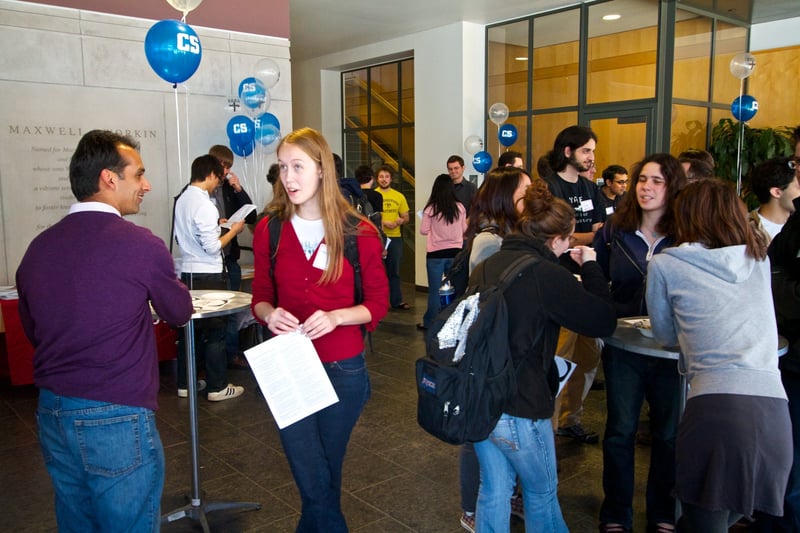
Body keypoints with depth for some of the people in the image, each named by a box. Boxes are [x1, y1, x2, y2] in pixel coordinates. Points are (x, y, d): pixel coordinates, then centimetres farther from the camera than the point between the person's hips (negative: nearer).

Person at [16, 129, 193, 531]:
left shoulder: (38, 247, 1)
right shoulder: (139, 244, -16)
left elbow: (32, 331, 14)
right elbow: (180, 313, 1)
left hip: (51, 415, 6)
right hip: (117, 419, -6)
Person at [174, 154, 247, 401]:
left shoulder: (182, 200, 8)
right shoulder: (205, 204, -18)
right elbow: (212, 247, -19)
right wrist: (233, 230, -5)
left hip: (187, 272, 8)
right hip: (208, 275, -8)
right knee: (215, 330, 2)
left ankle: (185, 383, 23)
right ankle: (217, 387, 10)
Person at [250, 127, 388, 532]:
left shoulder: (359, 233, -8)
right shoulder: (269, 230, -1)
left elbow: (377, 303, -3)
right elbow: (260, 297, 7)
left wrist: (335, 317, -22)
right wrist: (269, 313, -16)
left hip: (343, 369, -1)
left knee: (329, 473, 18)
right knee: (313, 481, 1)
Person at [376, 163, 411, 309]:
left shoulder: (399, 196, 9)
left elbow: (406, 218, 14)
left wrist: (400, 221, -8)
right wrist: (383, 223, -17)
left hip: (395, 237, 3)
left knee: (394, 271, 10)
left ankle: (396, 301, 16)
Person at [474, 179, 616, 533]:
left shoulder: (491, 263, 1)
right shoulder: (547, 274, -20)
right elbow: (604, 321, -13)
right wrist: (590, 267, -2)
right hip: (519, 408, -6)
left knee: (493, 490, 20)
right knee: (542, 491, 19)